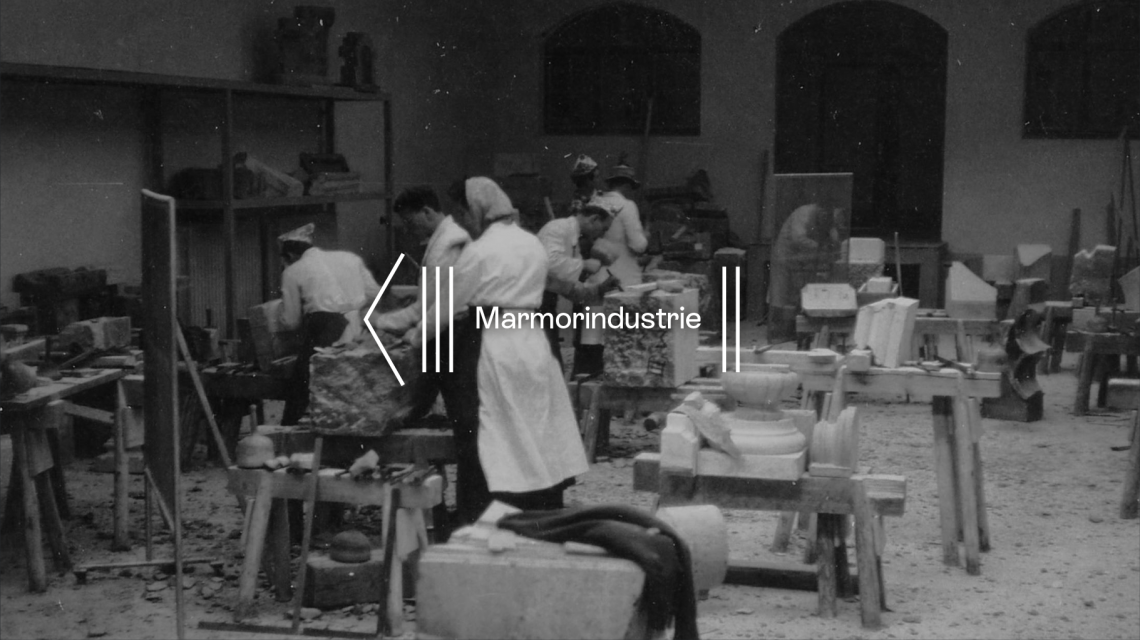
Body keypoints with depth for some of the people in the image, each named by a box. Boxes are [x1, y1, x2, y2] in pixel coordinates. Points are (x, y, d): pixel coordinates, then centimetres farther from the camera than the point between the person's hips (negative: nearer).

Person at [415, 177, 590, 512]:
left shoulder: (480, 250, -9)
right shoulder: (533, 244, 9)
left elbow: (450, 305, -4)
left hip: (498, 346, -6)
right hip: (534, 343, 6)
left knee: (505, 446, 0)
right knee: (541, 439, 12)